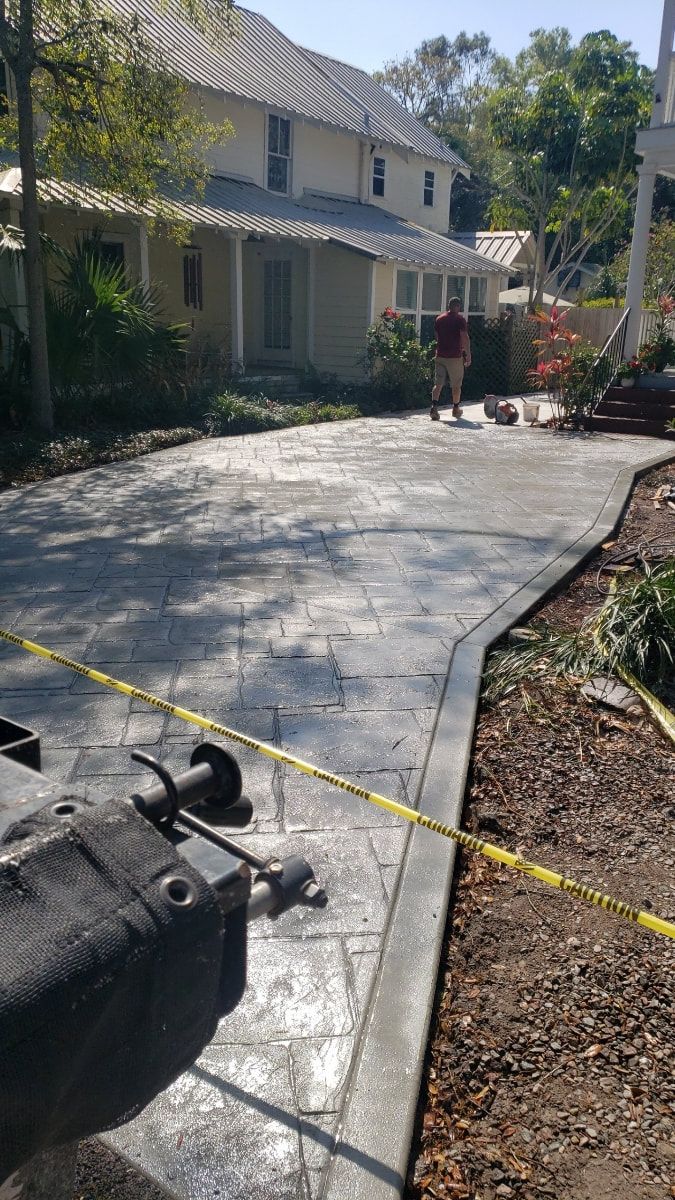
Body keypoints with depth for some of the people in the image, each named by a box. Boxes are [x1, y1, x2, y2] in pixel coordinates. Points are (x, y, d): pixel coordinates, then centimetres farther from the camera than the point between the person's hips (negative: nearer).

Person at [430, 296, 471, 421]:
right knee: (456, 385, 9)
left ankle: (434, 407, -14)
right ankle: (456, 409, 20)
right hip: (455, 356, -4)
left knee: (438, 383, 2)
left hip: (440, 355, 4)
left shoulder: (439, 319, 10)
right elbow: (465, 338, -12)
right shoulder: (459, 319, -7)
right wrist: (468, 355, -7)